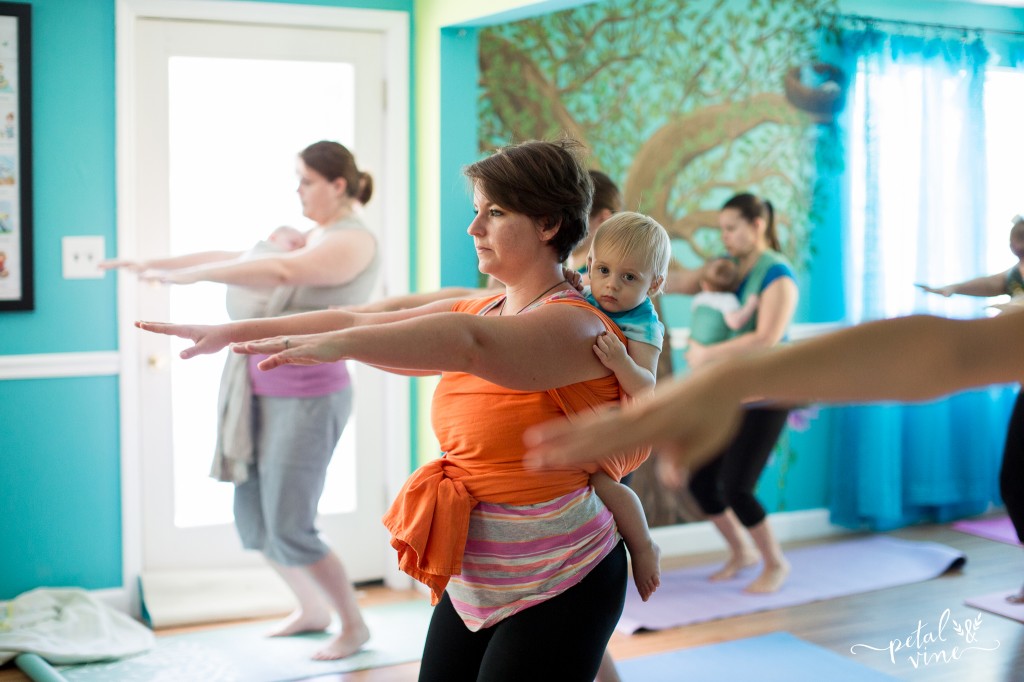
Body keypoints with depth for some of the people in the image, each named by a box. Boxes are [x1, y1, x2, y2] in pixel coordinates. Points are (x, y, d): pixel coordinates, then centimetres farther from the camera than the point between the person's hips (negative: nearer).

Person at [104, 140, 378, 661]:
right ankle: (311, 610, 33)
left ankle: (353, 624, 16)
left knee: (289, 530, -6)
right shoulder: (311, 239, 17)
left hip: (307, 397, -9)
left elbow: (281, 273, -28)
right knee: (252, 517, 12)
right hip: (264, 389, 9)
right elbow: (233, 258, 17)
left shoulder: (353, 241, -12)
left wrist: (187, 274, -26)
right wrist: (158, 262, 10)